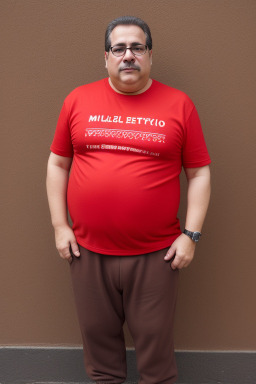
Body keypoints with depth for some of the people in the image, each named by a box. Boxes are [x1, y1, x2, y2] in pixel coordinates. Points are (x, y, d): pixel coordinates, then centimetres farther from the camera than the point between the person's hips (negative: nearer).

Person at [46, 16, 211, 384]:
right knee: (98, 333, 17)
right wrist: (59, 225, 3)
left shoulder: (179, 105, -1)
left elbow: (199, 174, 1)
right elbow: (58, 164, 9)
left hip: (156, 253, -1)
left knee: (155, 337, 11)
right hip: (87, 250, 2)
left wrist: (191, 234, -5)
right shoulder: (78, 100, 3)